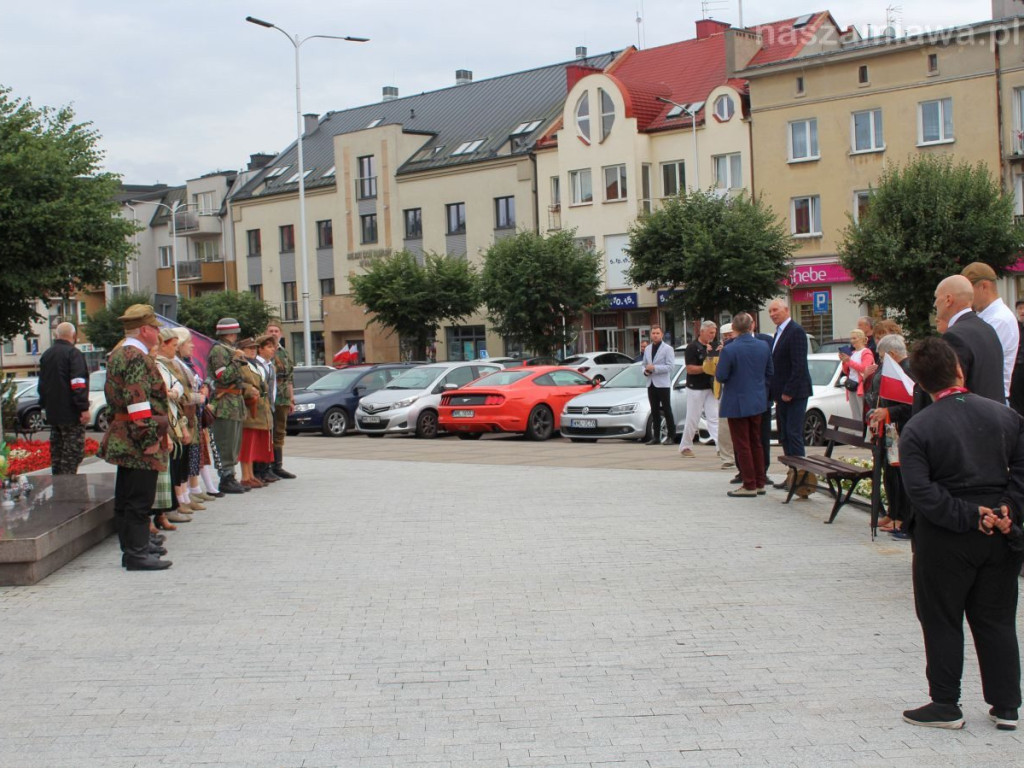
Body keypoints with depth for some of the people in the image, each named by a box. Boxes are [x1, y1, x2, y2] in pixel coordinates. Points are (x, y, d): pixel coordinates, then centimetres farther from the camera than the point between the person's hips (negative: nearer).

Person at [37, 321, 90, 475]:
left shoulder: (46, 355, 15)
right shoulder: (73, 353, -12)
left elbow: (42, 383, 22)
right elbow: (78, 384, -20)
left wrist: (44, 405, 30)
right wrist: (84, 408, -20)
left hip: (53, 413, 8)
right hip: (71, 414, -8)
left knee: (56, 452, 14)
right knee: (73, 452, -7)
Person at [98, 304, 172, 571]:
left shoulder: (117, 355, 16)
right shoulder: (137, 358, -17)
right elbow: (138, 402, -24)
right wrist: (149, 439, -22)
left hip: (122, 438, 11)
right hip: (138, 440, -11)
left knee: (127, 497, 16)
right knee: (139, 499, -6)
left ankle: (134, 545, 26)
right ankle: (137, 554, -2)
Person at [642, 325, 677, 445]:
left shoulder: (667, 349, -4)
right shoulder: (647, 349, 15)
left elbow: (670, 366, -13)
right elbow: (645, 365, 22)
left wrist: (654, 368, -20)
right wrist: (645, 370, -1)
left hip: (663, 384, -6)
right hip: (651, 384, 6)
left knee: (667, 411, -2)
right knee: (654, 412, 9)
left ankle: (671, 437, 2)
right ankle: (656, 437, 13)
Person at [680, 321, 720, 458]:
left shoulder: (714, 346, 9)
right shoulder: (692, 347, -9)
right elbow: (690, 369, -15)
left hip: (711, 388, 5)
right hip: (695, 388, -5)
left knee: (714, 418, -2)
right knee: (692, 419, 3)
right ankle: (686, 447, 17)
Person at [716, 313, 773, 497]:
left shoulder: (729, 350, -19)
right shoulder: (764, 347, -1)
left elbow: (721, 377, -15)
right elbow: (769, 373, 8)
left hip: (737, 404, -6)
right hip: (757, 402, 6)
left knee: (742, 446, 1)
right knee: (756, 443, 15)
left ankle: (749, 486, 3)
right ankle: (759, 483, 20)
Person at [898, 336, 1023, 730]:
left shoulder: (916, 429, -11)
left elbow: (922, 492, -18)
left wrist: (969, 517, -14)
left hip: (944, 539, -4)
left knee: (942, 623, 8)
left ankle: (945, 705, 14)